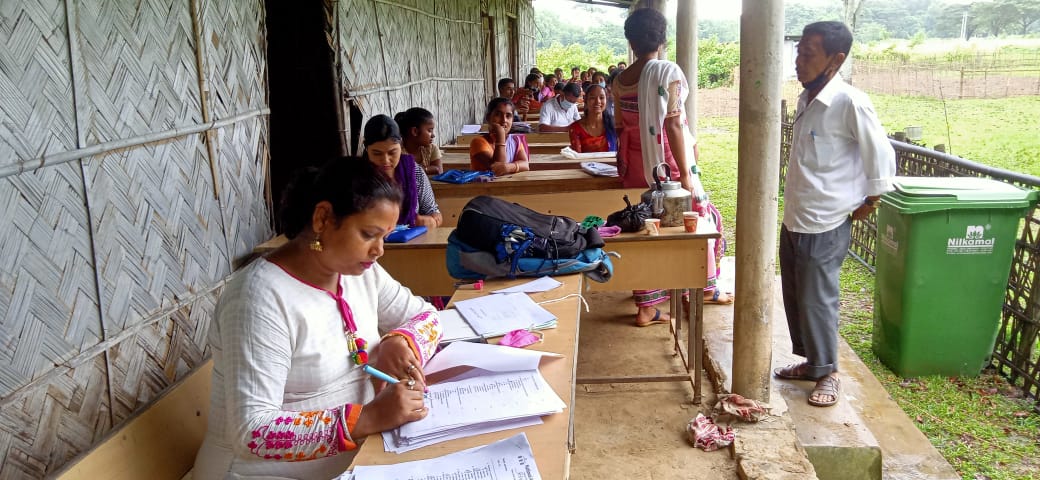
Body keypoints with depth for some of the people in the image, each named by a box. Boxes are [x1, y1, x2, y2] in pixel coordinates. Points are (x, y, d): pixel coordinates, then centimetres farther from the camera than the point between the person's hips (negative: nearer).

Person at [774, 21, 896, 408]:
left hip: (824, 227, -8)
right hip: (793, 221, 8)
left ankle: (827, 373, 19)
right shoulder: (806, 100, 7)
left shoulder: (850, 103, -18)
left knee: (817, 302, 2)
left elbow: (881, 156, -13)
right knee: (794, 298, 16)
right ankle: (809, 361, 31)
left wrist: (869, 203, -4)